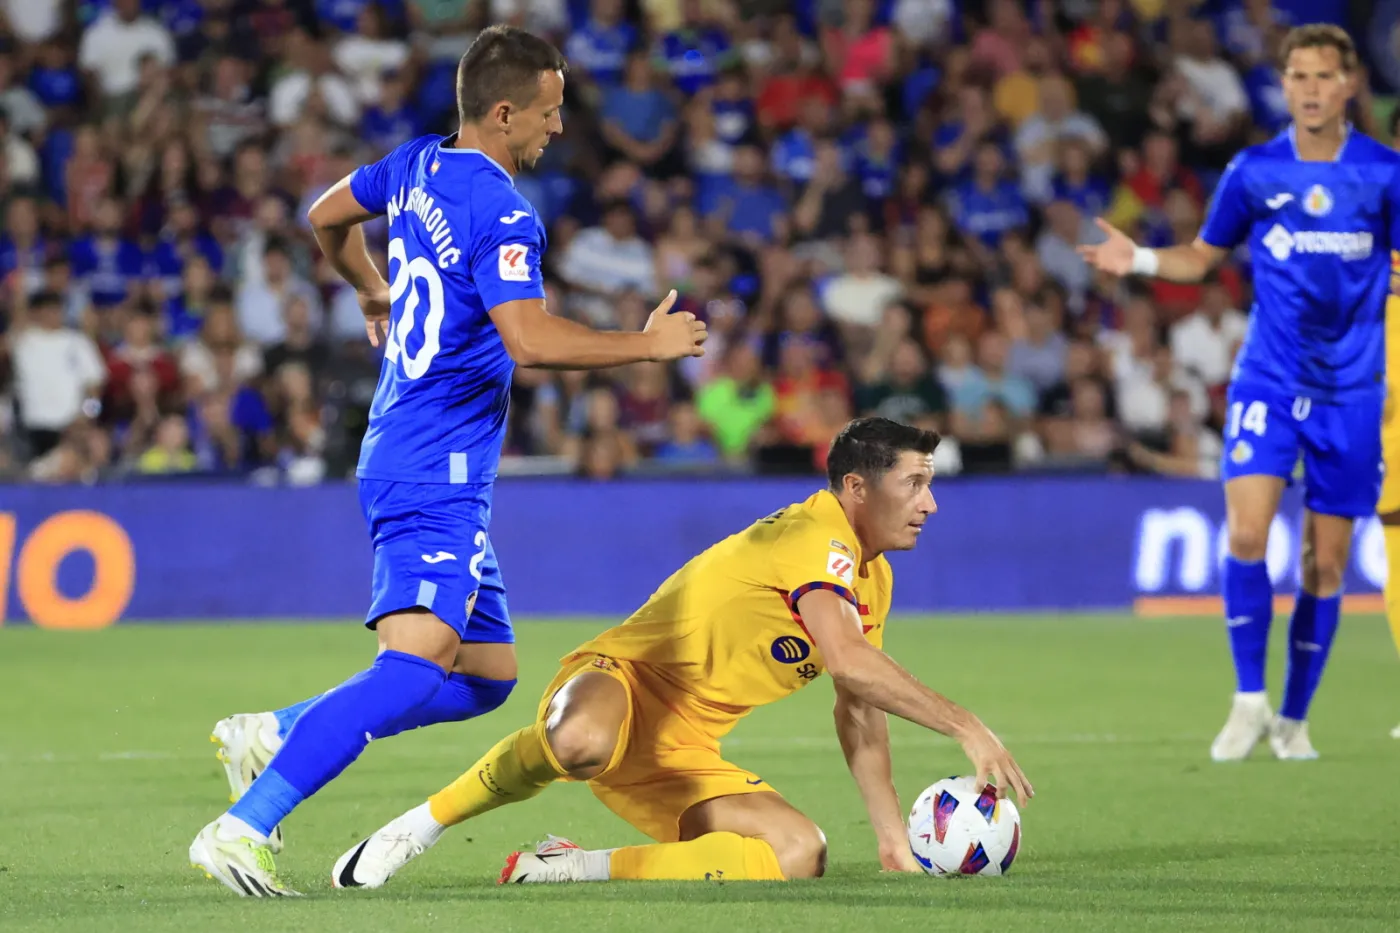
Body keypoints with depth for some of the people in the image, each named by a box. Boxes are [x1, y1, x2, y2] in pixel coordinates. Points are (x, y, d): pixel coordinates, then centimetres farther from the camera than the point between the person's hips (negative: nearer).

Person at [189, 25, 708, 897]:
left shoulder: (417, 166, 11)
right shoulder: (502, 215, -16)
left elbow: (328, 215, 29)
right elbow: (529, 338, -29)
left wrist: (374, 293, 46)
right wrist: (647, 345, -17)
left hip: (412, 461, 11)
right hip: (437, 473, -11)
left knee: (487, 677, 15)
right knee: (417, 666, -24)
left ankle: (267, 736, 13)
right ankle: (241, 829, -31)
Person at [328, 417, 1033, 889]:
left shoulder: (873, 579, 14)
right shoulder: (816, 538, -16)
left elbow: (859, 710, 21)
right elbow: (848, 661, -31)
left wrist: (893, 839, 13)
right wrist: (965, 727, -29)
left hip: (684, 757, 9)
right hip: (622, 683, -9)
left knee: (801, 855, -15)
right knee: (580, 743, -44)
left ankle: (577, 868, -9)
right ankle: (412, 832, -19)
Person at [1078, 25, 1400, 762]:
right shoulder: (1253, 171, 3)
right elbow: (1202, 257, 14)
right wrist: (1140, 260, -3)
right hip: (1266, 382, 0)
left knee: (1325, 563, 2)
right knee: (1246, 531, -18)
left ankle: (1295, 716, 17)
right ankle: (1249, 701, -5)